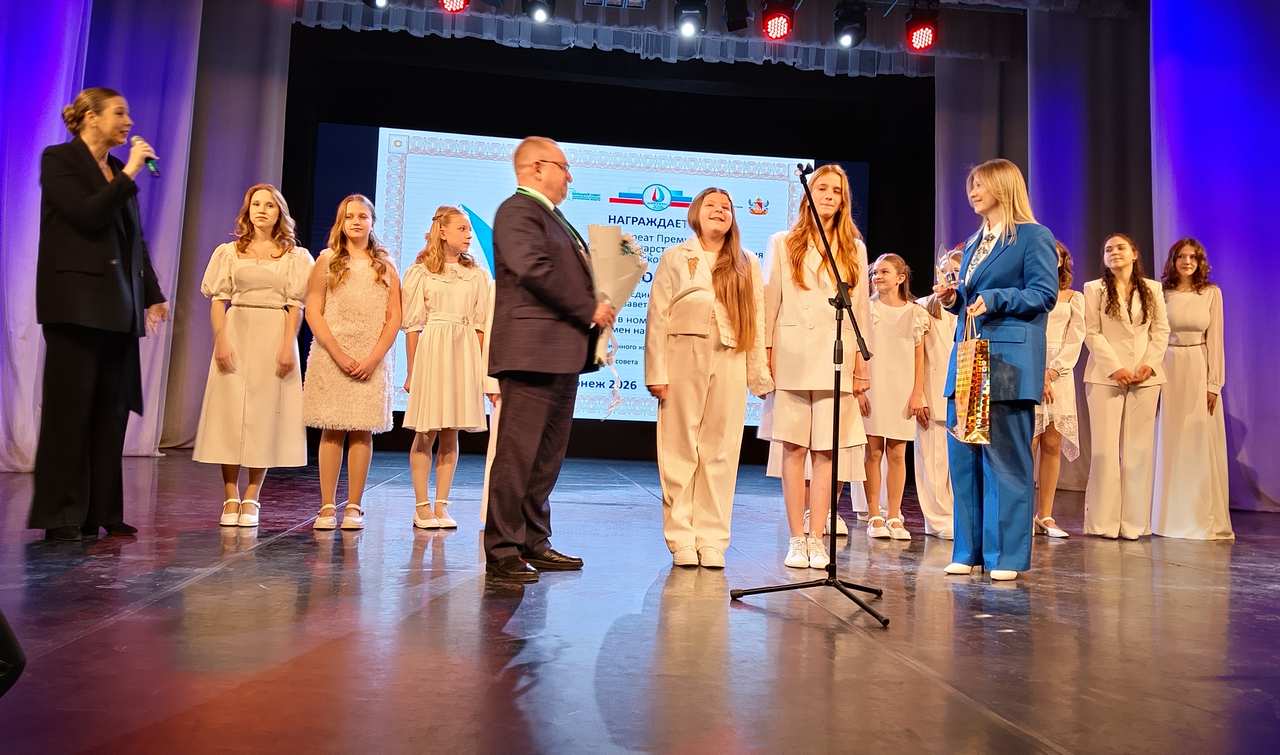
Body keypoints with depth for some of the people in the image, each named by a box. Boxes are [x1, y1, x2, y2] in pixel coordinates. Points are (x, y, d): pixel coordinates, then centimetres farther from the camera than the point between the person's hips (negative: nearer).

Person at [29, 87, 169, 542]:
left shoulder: (119, 171, 17)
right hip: (77, 302, -6)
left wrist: (152, 294, 16)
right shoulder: (58, 159, -1)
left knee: (112, 412, 5)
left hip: (118, 307, 6)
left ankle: (101, 513, 11)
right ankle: (61, 518, 4)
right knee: (70, 410, -3)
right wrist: (129, 175, -10)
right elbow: (88, 217, -16)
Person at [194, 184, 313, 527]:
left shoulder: (294, 256, 9)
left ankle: (251, 499, 5)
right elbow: (219, 299, 6)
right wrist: (221, 340, -7)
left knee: (265, 414, -2)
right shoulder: (230, 252, 12)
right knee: (230, 412, -2)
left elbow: (295, 305, 1)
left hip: (275, 335, -1)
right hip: (236, 332, 1)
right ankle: (231, 498, 5)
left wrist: (288, 345, -10)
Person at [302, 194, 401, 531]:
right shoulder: (327, 261, 8)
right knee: (332, 431, -2)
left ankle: (354, 506, 5)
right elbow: (313, 313, 1)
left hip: (371, 360, 1)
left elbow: (394, 318, 5)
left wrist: (373, 358, -8)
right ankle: (327, 506, 2)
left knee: (362, 432, -1)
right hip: (331, 356, -1)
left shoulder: (385, 266, 11)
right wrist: (339, 354, -10)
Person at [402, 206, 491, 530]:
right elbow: (413, 325, 0)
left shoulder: (476, 274, 11)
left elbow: (480, 325, 9)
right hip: (431, 351, -3)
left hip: (464, 355, 3)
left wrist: (480, 367, 3)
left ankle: (441, 506, 11)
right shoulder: (420, 272, 2)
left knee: (451, 434, 5)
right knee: (426, 433, -1)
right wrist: (411, 370, -3)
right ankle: (422, 506, 8)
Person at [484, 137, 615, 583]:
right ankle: (502, 552, -1)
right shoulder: (519, 210, -7)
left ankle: (533, 543, 22)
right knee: (519, 452, -7)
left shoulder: (551, 216, 25)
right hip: (533, 350, -10)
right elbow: (534, 268, -21)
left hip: (563, 353, 10)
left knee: (548, 454, 13)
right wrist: (589, 309, -16)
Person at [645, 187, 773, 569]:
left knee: (721, 454, 2)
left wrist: (759, 374, 2)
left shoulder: (748, 265, 15)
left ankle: (712, 540, 9)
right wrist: (657, 372, -7)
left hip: (730, 365, 2)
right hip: (684, 359, -1)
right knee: (680, 450, 0)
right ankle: (681, 539, 7)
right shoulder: (676, 258, 9)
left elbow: (757, 321, 9)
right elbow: (658, 317, 2)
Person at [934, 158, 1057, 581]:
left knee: (1005, 459, -3)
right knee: (962, 456, 6)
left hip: (1008, 360, -7)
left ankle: (1006, 555, 6)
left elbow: (1045, 293, -10)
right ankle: (969, 551, 14)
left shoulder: (1034, 237, -1)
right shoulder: (974, 243, 21)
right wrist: (953, 299, 5)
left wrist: (993, 299, -18)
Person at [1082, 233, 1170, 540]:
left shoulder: (1152, 289, 13)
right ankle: (1103, 522, -1)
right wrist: (1115, 368, -12)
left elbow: (1161, 330, 8)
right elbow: (1092, 333, -2)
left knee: (1139, 449, 2)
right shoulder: (1094, 289, 5)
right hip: (1106, 376, -2)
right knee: (1106, 448, -5)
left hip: (1145, 376, 3)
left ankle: (1134, 522, 6)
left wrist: (1150, 364, -7)